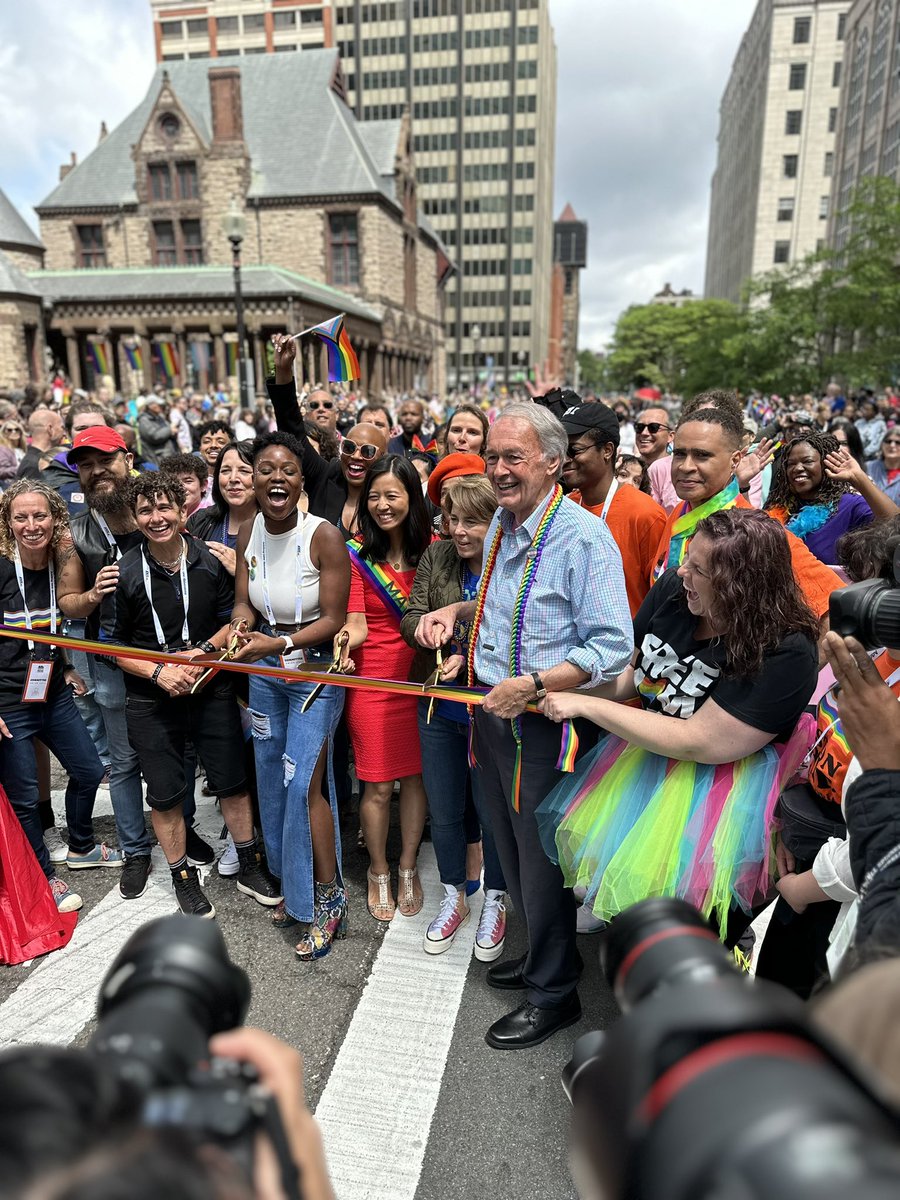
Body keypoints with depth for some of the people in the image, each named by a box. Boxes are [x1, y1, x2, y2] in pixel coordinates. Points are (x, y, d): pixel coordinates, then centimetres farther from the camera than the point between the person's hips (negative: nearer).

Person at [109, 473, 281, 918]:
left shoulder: (211, 561, -6)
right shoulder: (124, 573, -8)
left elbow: (232, 620, 1)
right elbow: (115, 644, -2)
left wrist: (203, 651, -15)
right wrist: (158, 672, -16)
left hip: (211, 689, 1)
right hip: (150, 700, 0)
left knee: (232, 781, 9)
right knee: (165, 794, 9)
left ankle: (250, 866, 29)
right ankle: (183, 878, 30)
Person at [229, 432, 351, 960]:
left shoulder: (324, 537, -20)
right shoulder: (249, 532, -2)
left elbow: (333, 619, -18)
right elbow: (244, 602, 0)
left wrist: (278, 644, -29)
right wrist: (242, 623, -22)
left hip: (315, 667, -6)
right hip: (265, 667, 6)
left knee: (304, 782, -8)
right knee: (272, 777, 14)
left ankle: (328, 897, 11)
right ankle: (292, 885, 34)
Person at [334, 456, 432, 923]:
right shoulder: (357, 554, -4)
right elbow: (357, 626, -7)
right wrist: (346, 640, -28)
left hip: (422, 673, 2)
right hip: (373, 678, -2)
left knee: (416, 775, 12)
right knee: (377, 784, 5)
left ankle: (408, 868, 32)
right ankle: (379, 872, 29)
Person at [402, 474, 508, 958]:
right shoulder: (436, 557, 1)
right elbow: (409, 618, -2)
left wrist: (467, 659, -26)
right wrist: (425, 624, -24)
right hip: (439, 710, 4)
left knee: (491, 811, 12)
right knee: (443, 810, 17)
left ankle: (494, 901, 37)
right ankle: (454, 897, 40)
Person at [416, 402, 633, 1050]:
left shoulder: (584, 535, -19)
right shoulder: (501, 525, 7)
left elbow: (613, 648, -22)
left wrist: (533, 685, -29)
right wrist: (456, 611, 6)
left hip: (542, 722, -8)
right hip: (491, 711, 8)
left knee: (541, 859, 8)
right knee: (511, 847, 22)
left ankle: (555, 993, 31)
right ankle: (540, 953, 46)